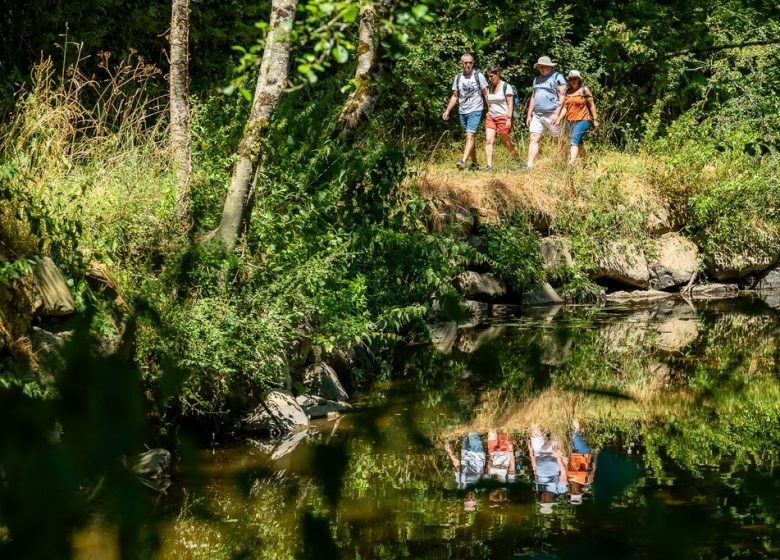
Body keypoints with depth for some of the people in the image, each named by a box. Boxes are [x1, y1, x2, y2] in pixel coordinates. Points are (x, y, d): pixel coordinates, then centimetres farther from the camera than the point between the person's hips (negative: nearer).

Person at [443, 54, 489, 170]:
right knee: (469, 137, 12)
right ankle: (475, 163, 22)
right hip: (462, 112, 5)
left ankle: (463, 162, -29)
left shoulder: (478, 76, -2)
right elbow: (455, 96, 15)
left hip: (475, 111, -5)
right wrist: (447, 111, 7)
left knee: (470, 136, -17)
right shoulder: (458, 78, 10)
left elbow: (486, 94, -1)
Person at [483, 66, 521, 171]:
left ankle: (518, 160, 28)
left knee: (506, 142, 5)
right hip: (491, 117, 5)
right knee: (488, 141, -12)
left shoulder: (506, 87, -5)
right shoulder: (490, 87, 12)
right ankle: (489, 166, -17)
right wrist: (489, 114, 15)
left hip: (503, 117, -5)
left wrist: (509, 119, -15)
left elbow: (510, 104, -9)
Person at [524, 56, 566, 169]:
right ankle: (529, 165, -10)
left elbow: (562, 97, -10)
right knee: (533, 139, -4)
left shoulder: (557, 77, -3)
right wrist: (529, 115, 19)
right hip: (537, 115, 7)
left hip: (552, 115, -7)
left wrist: (556, 114, -18)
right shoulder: (537, 79, 20)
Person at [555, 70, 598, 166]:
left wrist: (595, 120, -1)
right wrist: (558, 120, 7)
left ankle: (570, 165, -27)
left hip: (582, 121, -6)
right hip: (571, 121, 6)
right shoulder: (568, 92, 11)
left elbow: (591, 105, 0)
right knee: (579, 143, 15)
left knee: (574, 142, -18)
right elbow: (565, 108, 15)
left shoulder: (584, 90, -3)